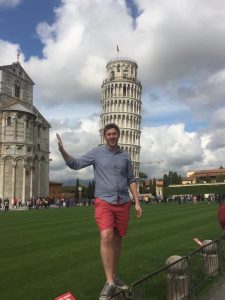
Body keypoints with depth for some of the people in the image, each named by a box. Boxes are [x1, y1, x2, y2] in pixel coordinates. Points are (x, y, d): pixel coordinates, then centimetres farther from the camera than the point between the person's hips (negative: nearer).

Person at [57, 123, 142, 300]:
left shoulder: (125, 156, 9)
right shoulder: (96, 153, 2)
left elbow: (131, 180, 12)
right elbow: (75, 164, 0)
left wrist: (137, 202, 5)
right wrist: (62, 151, -18)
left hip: (123, 203, 3)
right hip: (104, 202, -3)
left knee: (117, 239, 10)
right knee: (106, 237, -21)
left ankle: (114, 276, 26)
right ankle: (110, 283, -16)